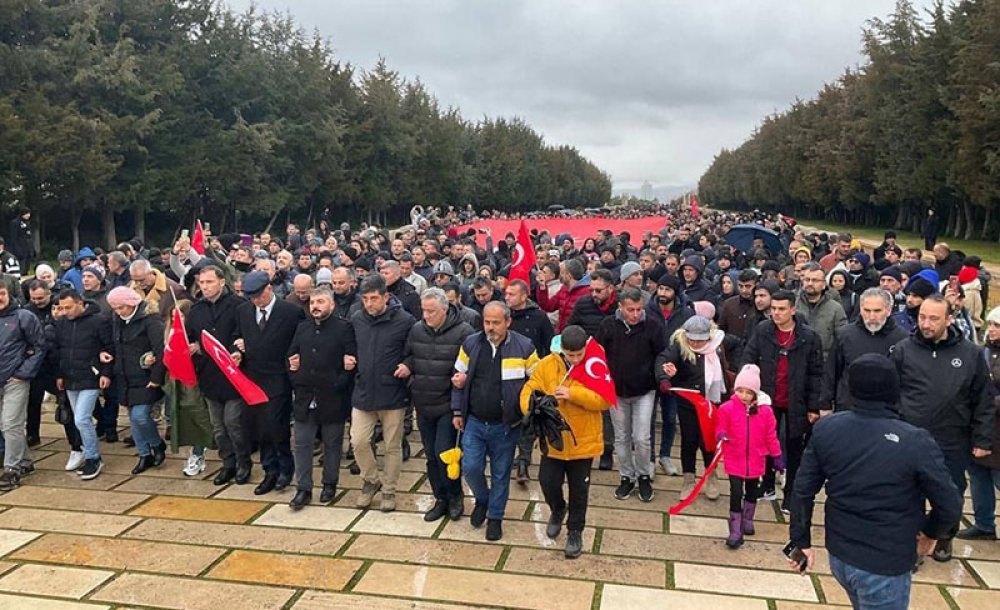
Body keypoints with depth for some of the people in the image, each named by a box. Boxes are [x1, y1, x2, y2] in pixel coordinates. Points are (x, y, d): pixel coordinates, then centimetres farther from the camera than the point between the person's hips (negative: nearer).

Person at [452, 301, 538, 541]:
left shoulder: (524, 347, -9)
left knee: (500, 473, 10)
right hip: (474, 422, 2)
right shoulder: (470, 344, -2)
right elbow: (460, 379, 9)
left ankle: (495, 517, 30)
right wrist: (458, 411, 6)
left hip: (506, 425, -2)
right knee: (471, 467, 0)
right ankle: (482, 500, 32)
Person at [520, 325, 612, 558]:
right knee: (547, 482, 5)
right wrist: (532, 411, -26)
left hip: (583, 441, -1)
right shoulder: (546, 365, -6)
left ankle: (575, 532, 32)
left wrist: (573, 394, -28)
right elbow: (529, 390, -4)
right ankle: (558, 510, 39)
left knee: (579, 490, 11)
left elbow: (605, 400, -18)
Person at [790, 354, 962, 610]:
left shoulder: (826, 428, -9)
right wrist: (931, 533, 9)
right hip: (885, 566, -5)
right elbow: (949, 505, -12)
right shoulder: (916, 442, -21)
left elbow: (803, 491, -3)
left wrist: (801, 541, 8)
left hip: (838, 555, 5)